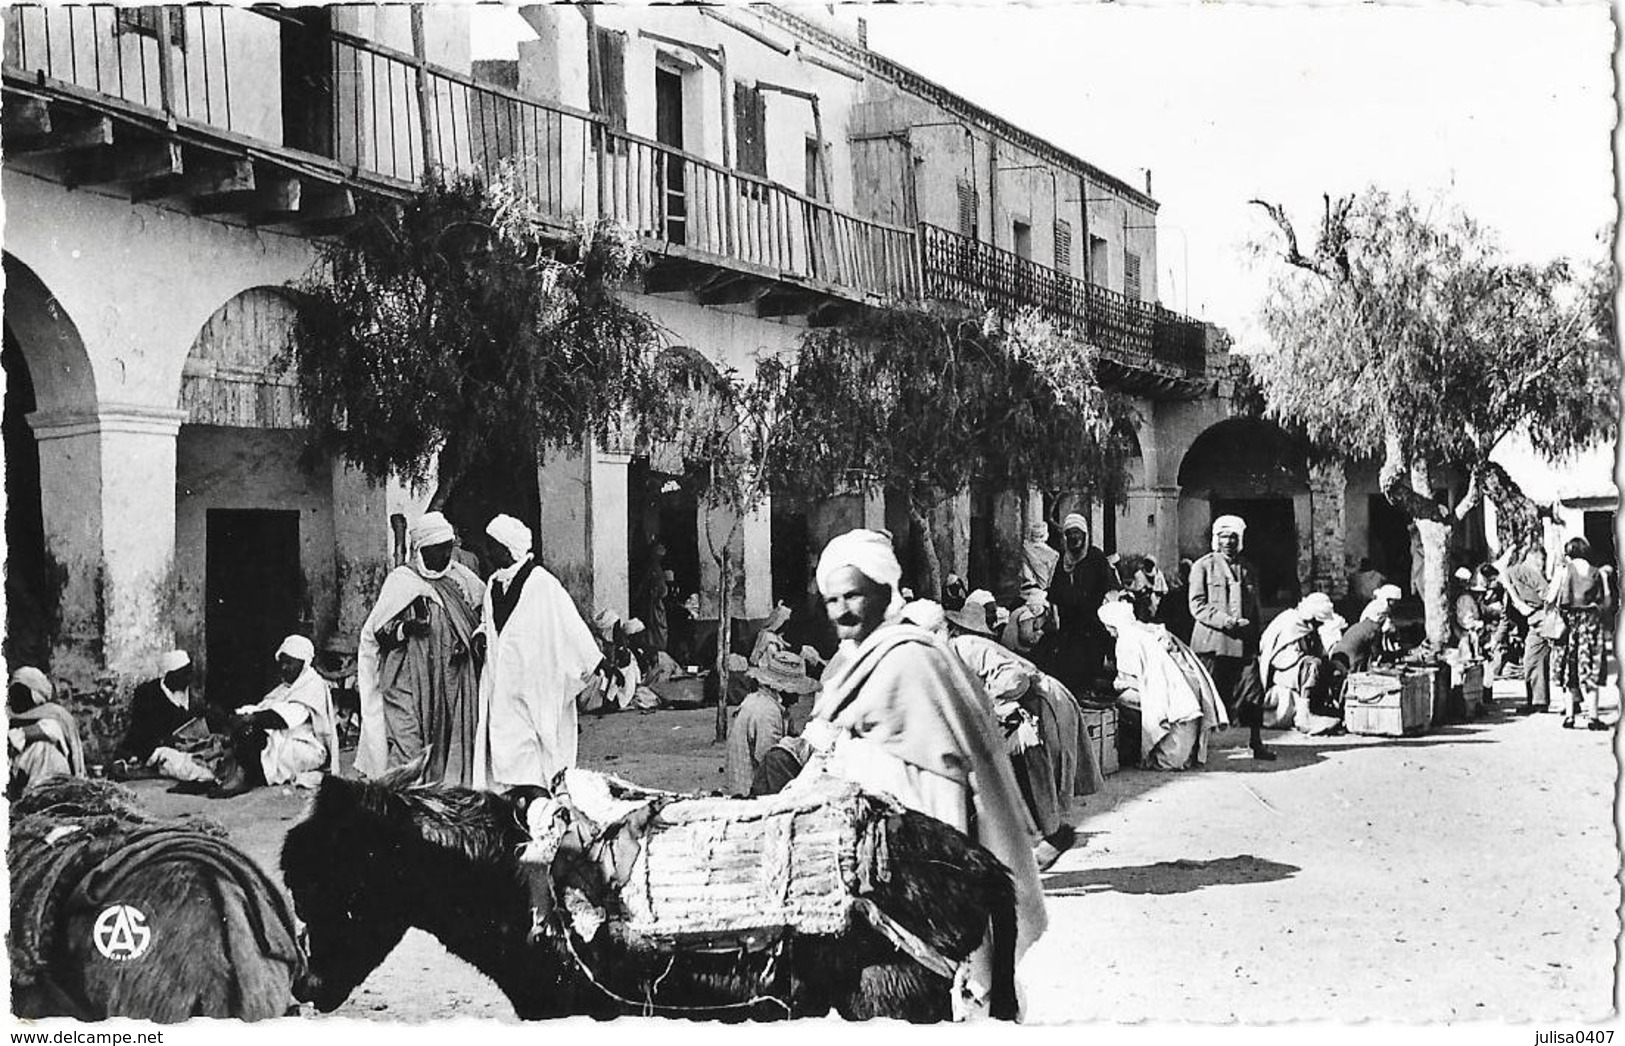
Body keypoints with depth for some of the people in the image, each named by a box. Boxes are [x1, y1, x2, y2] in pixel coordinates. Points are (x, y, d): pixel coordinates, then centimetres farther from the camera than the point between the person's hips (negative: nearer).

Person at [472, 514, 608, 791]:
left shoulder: (541, 583, -10)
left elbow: (570, 622, -11)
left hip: (534, 682, -7)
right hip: (500, 682, 7)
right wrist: (481, 634, 4)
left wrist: (596, 662, -13)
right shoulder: (494, 584, 11)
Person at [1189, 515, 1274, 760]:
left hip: (1243, 643, 4)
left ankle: (1256, 743, 6)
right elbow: (1197, 605, -5)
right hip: (1212, 642, -4)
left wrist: (1255, 641, 12)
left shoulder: (1248, 569, 17)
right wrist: (1226, 621, -17)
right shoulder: (1203, 566, 2)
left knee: (1252, 691, -1)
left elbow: (1255, 608, 22)